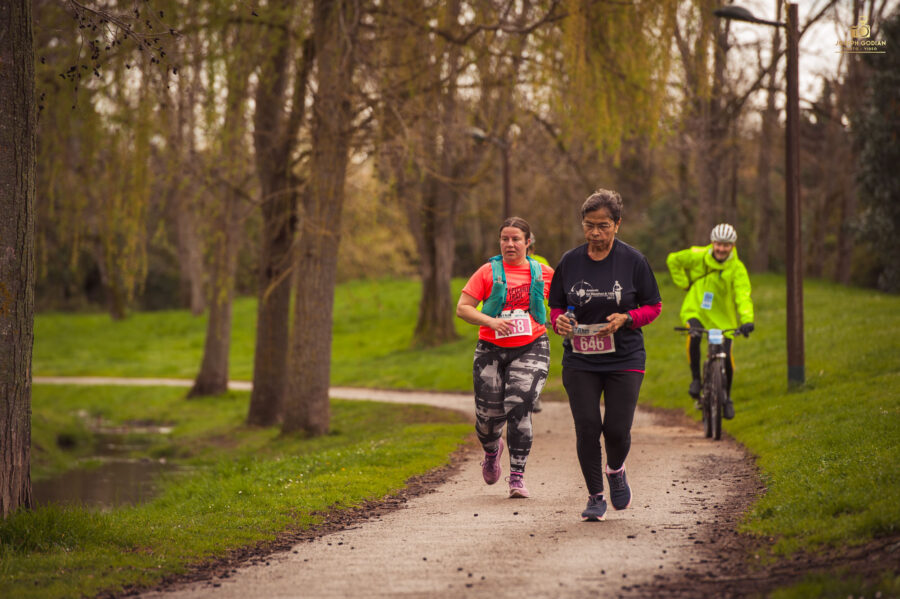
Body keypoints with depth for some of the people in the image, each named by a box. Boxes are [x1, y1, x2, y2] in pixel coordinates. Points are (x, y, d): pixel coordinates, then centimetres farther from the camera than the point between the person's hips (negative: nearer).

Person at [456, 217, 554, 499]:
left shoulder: (543, 274, 6)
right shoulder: (488, 272, 1)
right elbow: (462, 308, -4)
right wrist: (490, 321, -19)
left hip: (530, 349, 0)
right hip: (492, 349, 0)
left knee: (519, 408, -16)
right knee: (488, 413, 1)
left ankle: (517, 476, -9)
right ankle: (492, 450, 38)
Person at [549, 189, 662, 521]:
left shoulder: (633, 261, -3)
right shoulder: (570, 261, 2)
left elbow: (653, 306, 3)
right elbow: (555, 306, 12)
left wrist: (625, 319, -15)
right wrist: (560, 320, -11)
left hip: (624, 360, -1)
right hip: (579, 362, 1)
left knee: (617, 429, -6)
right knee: (587, 428, -6)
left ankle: (616, 470, 29)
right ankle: (595, 496, 11)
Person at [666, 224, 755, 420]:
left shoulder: (737, 269, -13)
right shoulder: (698, 256, -8)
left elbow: (743, 296, -26)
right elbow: (673, 260, 9)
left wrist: (747, 320, -41)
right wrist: (684, 284, 2)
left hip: (722, 317, 0)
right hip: (695, 310, 0)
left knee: (726, 358, -5)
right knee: (694, 337, -32)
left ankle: (726, 398, 21)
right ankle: (696, 378, -12)